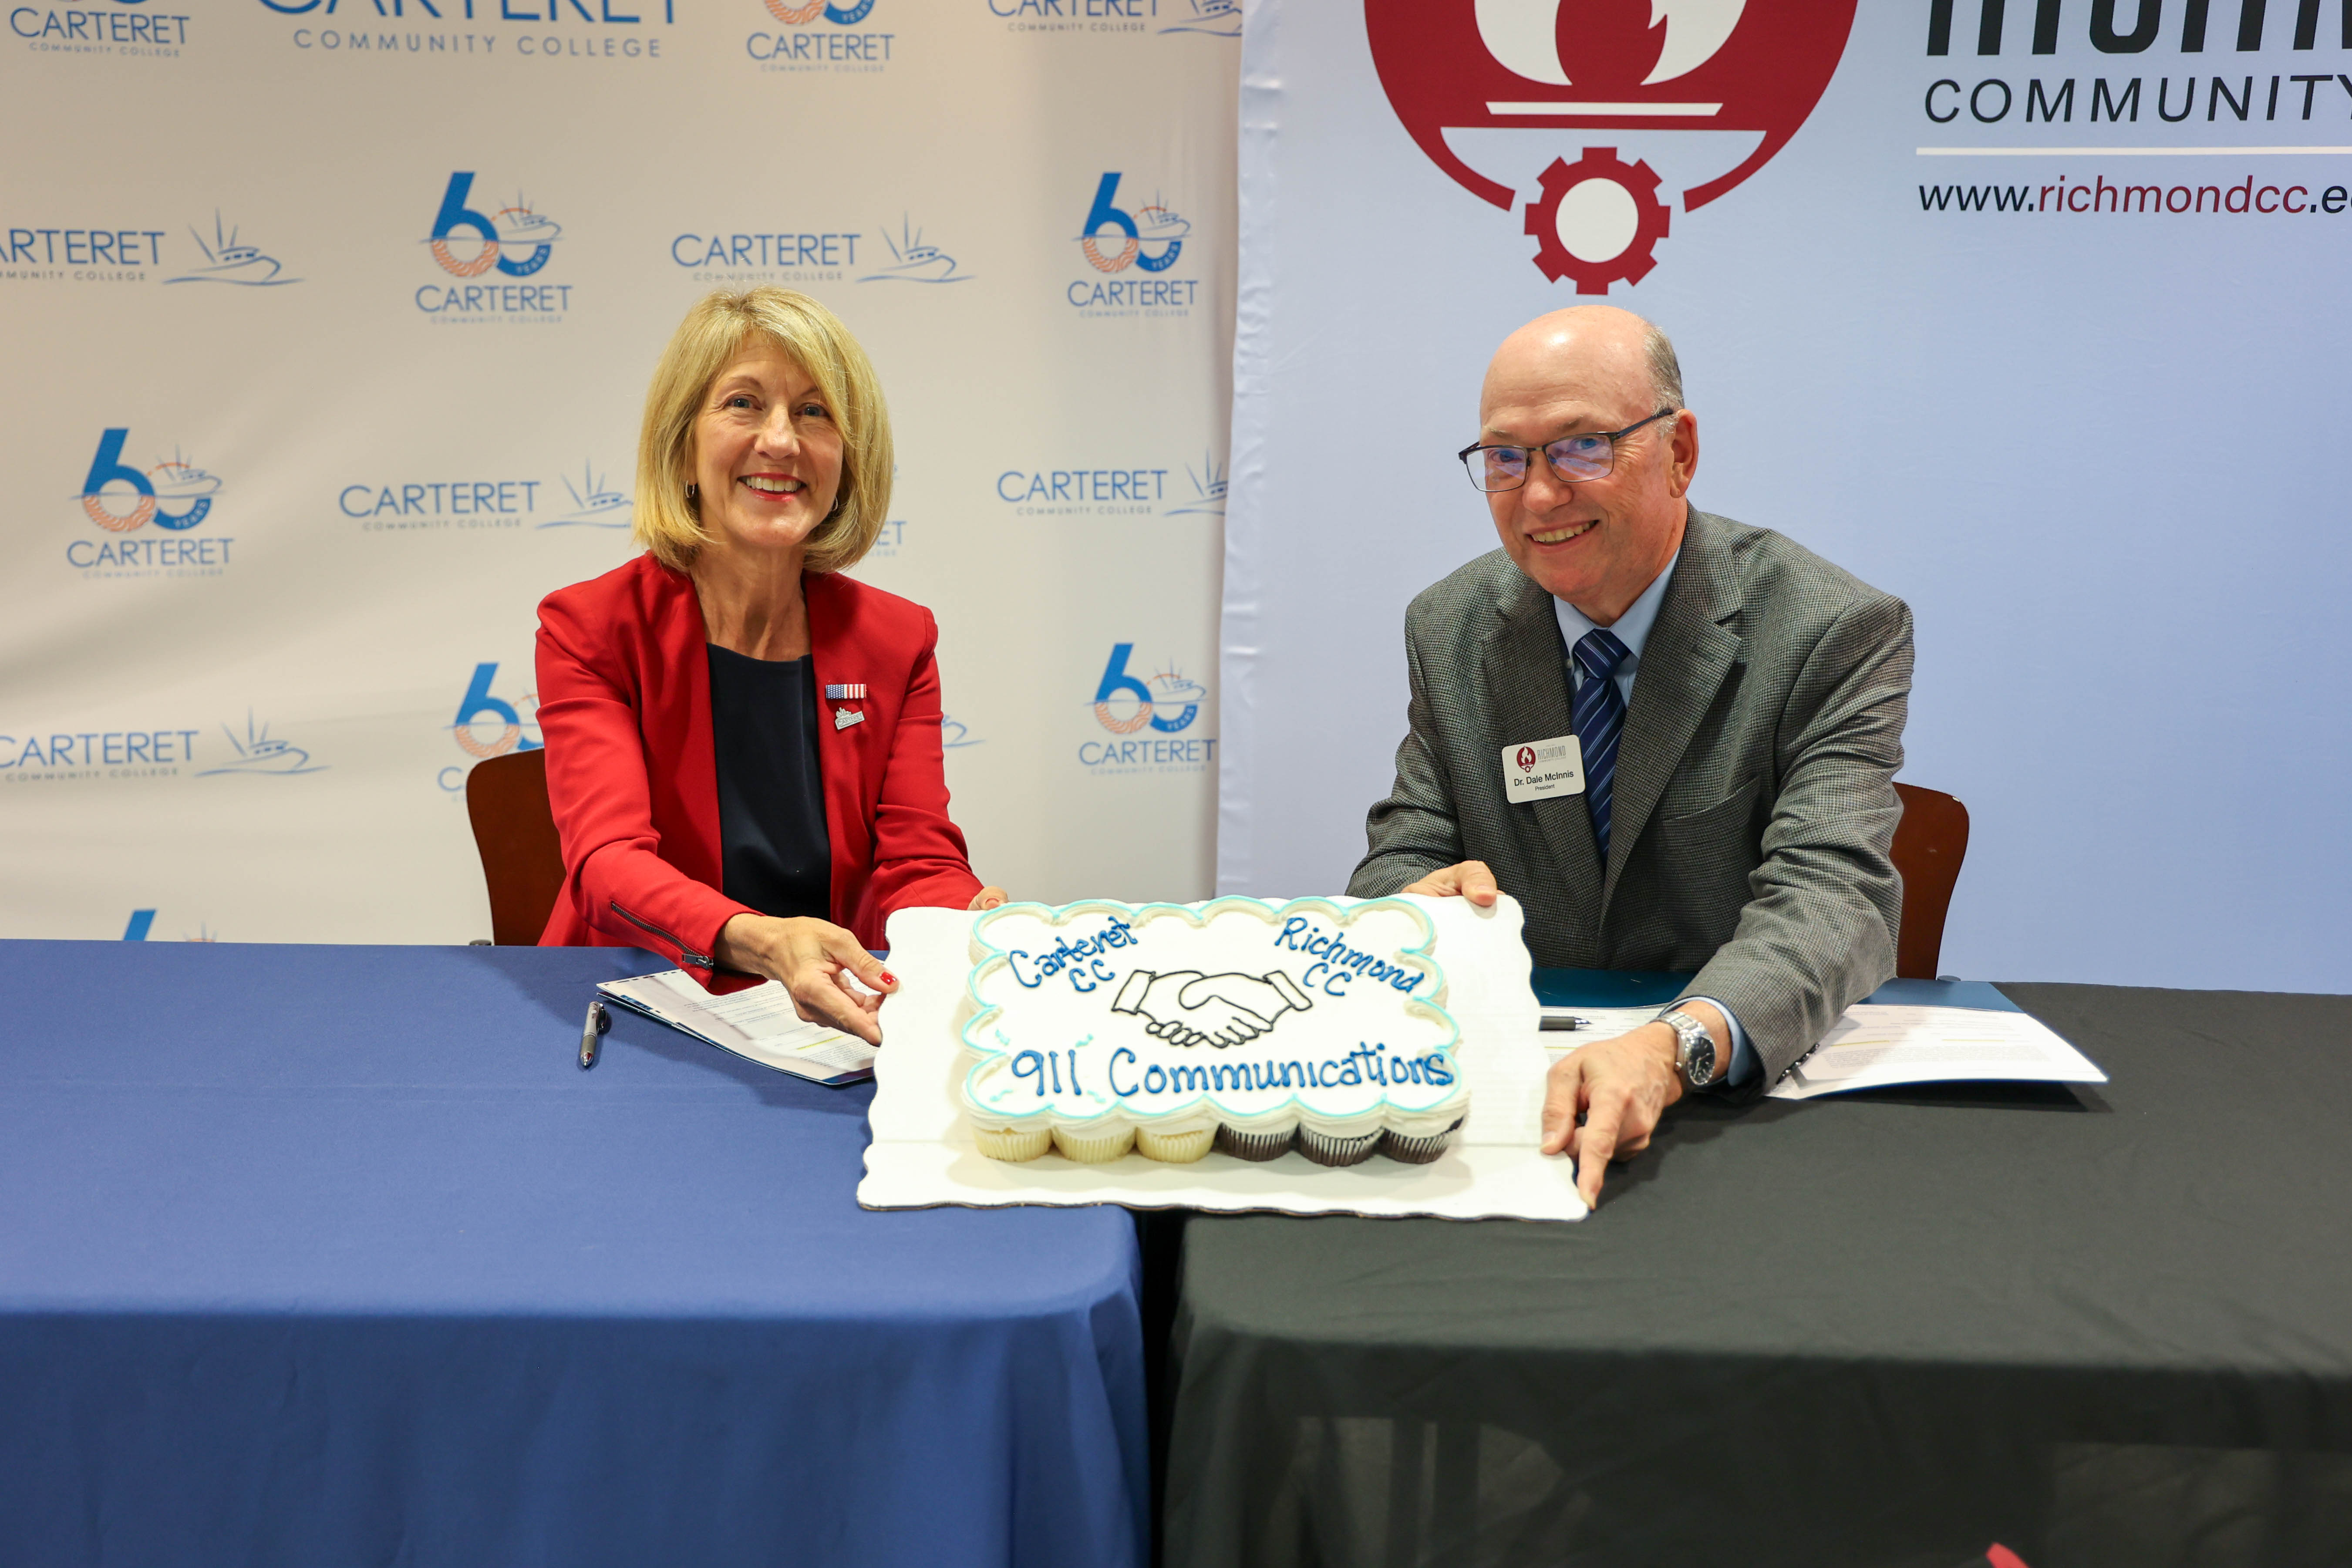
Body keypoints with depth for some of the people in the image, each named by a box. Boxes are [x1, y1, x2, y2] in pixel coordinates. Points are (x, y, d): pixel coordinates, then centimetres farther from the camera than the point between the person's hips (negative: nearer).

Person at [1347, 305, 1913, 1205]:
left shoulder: (1838, 634, -10)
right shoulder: (1450, 631, 3)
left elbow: (1827, 896, -23)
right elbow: (1402, 855, 4)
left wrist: (1676, 1050, -43)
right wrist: (1415, 904, -23)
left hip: (1763, 1093, -5)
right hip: (1523, 1071, 6)